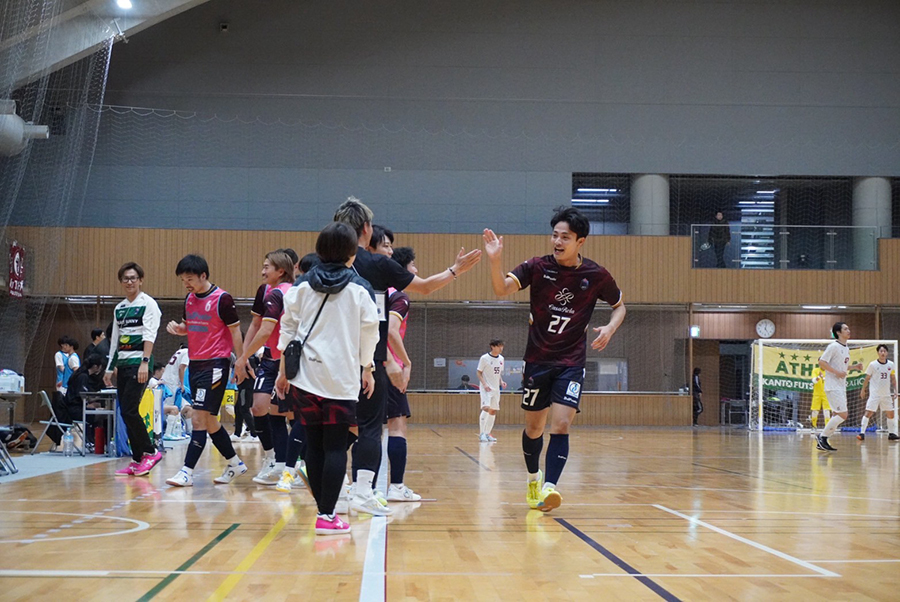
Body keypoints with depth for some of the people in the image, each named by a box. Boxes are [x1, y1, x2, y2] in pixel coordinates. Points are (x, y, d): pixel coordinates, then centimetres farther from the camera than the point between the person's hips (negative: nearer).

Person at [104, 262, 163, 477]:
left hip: (139, 363, -7)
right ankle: (137, 461, 9)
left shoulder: (148, 304, -4)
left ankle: (150, 452, -1)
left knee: (130, 410, -14)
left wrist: (145, 362, -23)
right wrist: (110, 367, 18)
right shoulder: (119, 308, 17)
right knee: (126, 412, 4)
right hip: (122, 363, 7)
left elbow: (149, 336, -13)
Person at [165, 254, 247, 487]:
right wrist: (177, 328, 1)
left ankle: (187, 471, -9)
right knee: (208, 420, 12)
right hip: (195, 363, 8)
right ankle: (235, 464, 26)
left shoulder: (222, 299, -11)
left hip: (215, 363, -8)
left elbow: (235, 331, -9)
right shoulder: (189, 299, 11)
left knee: (199, 419, -11)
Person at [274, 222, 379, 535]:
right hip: (341, 377, -3)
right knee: (335, 446, -1)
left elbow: (288, 328, 8)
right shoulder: (360, 288, 0)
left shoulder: (302, 285, 6)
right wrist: (368, 369, 18)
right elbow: (368, 333, 4)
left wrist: (283, 371, 15)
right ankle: (327, 516, -5)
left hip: (305, 376, 3)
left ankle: (322, 508, 15)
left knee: (314, 444, 9)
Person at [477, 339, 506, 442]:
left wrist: (501, 381, 1)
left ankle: (487, 433, 15)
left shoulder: (501, 358, 9)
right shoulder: (484, 358, -10)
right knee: (486, 408, -19)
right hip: (486, 388, -7)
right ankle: (481, 433, -15)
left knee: (493, 411, 7)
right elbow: (478, 372, -8)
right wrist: (484, 384, -20)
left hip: (496, 389, 7)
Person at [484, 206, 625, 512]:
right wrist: (495, 260, -40)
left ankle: (548, 487, -17)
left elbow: (619, 305, 11)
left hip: (571, 363, -1)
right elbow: (502, 289, -21)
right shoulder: (537, 267, -7)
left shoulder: (597, 276, -6)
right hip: (537, 360, 1)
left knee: (561, 426, -15)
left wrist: (610, 327, -10)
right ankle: (533, 478, 36)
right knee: (534, 427, 12)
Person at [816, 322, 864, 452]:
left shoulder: (846, 348, 16)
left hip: (841, 386, 9)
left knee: (837, 416, 8)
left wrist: (854, 366, 8)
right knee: (842, 415, -14)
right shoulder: (833, 346, -12)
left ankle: (822, 442, 13)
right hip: (833, 386, -9)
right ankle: (822, 437, -6)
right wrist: (837, 372, -21)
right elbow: (822, 362, -17)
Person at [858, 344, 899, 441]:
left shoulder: (891, 364, 3)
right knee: (868, 413, -11)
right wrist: (863, 390, 2)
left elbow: (893, 378, 13)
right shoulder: (873, 364, -7)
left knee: (890, 414, 7)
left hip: (887, 394, 4)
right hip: (874, 394, -4)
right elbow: (867, 378, 0)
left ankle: (892, 433, 19)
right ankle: (862, 433, -10)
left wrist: (895, 391, 8)